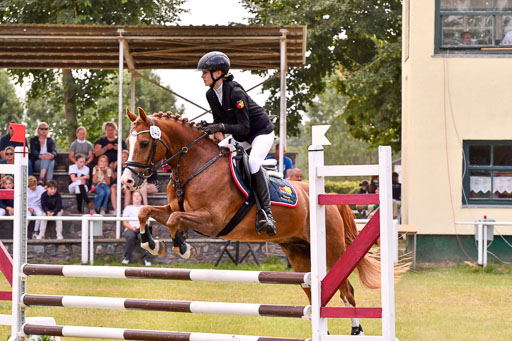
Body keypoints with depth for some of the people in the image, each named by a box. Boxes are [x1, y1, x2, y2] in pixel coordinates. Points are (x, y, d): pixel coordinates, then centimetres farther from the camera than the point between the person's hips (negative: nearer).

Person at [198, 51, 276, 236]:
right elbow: (218, 119, 9)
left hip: (262, 132, -9)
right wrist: (216, 131, -13)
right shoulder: (211, 94, -4)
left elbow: (244, 127, -28)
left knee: (253, 162, -33)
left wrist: (222, 127, -41)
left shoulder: (235, 92, -28)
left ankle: (267, 215, -37)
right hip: (239, 136, 9)